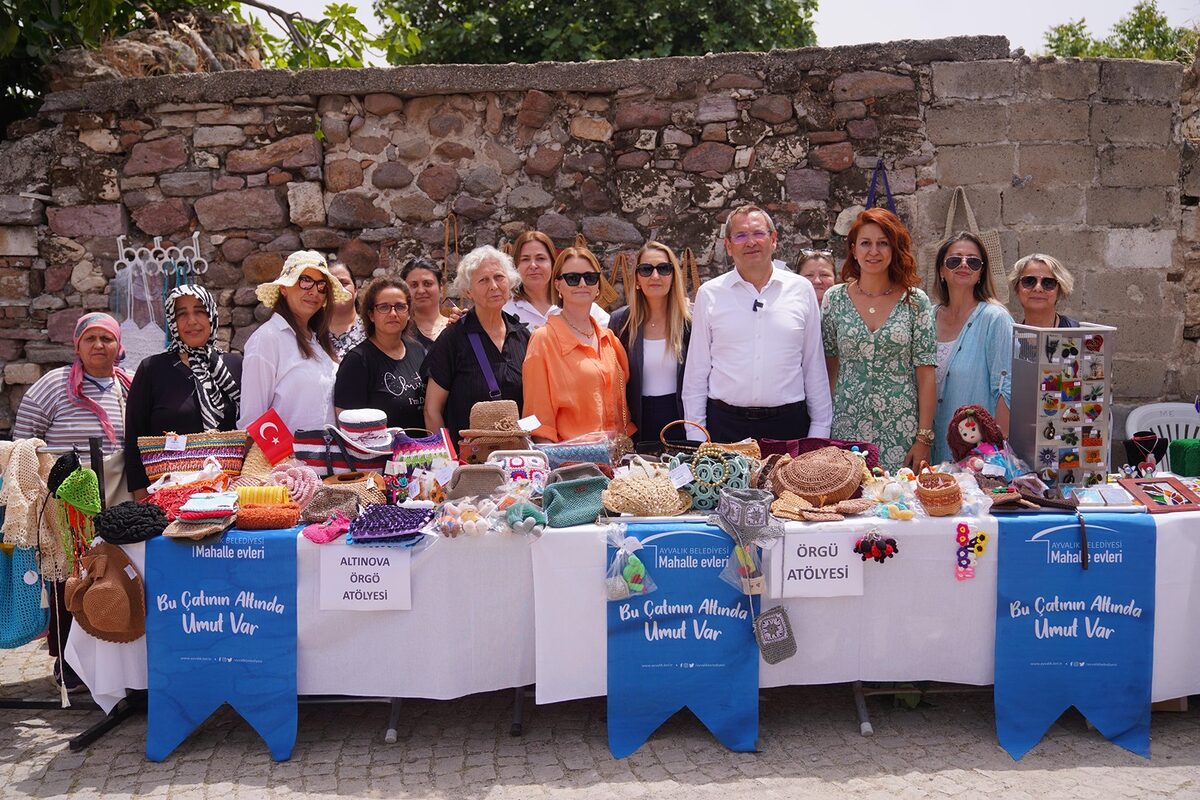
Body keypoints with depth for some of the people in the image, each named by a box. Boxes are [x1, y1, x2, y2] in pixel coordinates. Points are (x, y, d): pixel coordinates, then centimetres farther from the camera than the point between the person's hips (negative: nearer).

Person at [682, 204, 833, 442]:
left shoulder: (802, 290, 5)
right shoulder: (709, 294, 4)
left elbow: (814, 366, 8)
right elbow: (696, 371, 5)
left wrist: (819, 428, 5)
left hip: (788, 423, 1)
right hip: (725, 423, 0)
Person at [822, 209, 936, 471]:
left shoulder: (916, 302, 0)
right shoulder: (834, 299, 4)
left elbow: (926, 375, -1)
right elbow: (829, 368, 7)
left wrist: (924, 438, -6)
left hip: (902, 430, -1)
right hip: (848, 429, 1)